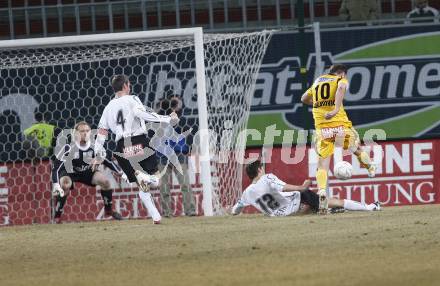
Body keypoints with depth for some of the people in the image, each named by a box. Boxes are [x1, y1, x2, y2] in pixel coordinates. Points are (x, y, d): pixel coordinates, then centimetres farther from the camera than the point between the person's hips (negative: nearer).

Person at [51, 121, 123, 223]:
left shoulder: (94, 147, -15)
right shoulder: (68, 148, -28)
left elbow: (107, 160, 0)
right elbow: (56, 167, -29)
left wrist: (119, 172, -6)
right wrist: (55, 184, -39)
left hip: (87, 172, 4)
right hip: (68, 173, -4)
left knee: (105, 181, -14)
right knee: (65, 186, -34)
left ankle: (109, 210, 6)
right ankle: (57, 216, -20)